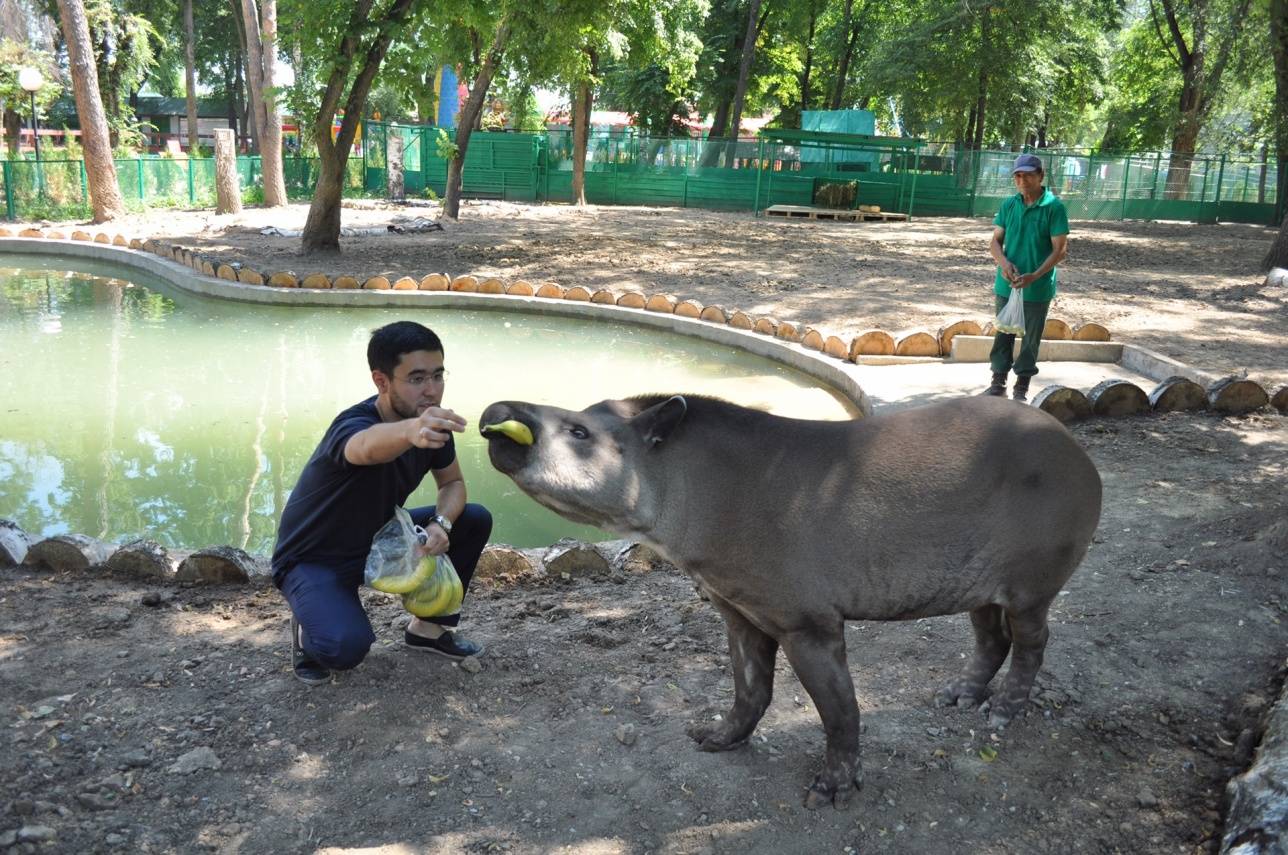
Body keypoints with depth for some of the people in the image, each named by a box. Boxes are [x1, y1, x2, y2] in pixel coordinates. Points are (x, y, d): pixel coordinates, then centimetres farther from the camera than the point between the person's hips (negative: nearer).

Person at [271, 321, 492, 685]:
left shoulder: (432, 423, -11)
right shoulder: (352, 424, -33)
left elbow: (453, 483, 4)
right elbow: (370, 446, -58)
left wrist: (440, 523, -19)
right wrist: (410, 431, -82)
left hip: (377, 539, 7)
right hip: (315, 560, -7)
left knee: (474, 520, -6)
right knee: (348, 646, -33)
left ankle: (429, 627, 11)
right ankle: (310, 629, 4)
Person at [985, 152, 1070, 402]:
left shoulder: (1054, 207, -10)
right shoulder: (1009, 205, 2)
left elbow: (1060, 249, -12)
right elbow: (995, 241, 5)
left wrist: (1034, 276, -22)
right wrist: (1004, 262, -17)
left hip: (1037, 288, -3)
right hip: (1006, 285, 4)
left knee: (1030, 338, 7)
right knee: (1003, 334, 11)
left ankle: (1022, 386, 19)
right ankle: (998, 381, 23)